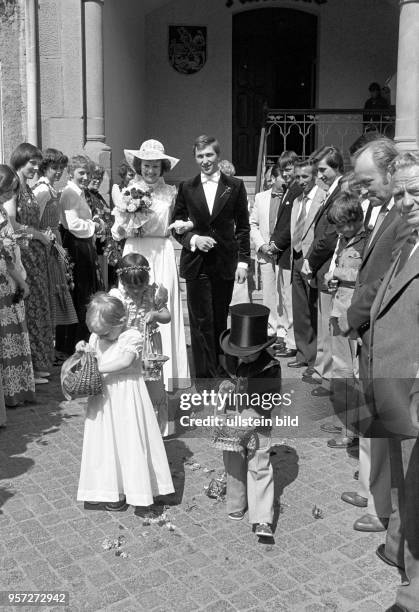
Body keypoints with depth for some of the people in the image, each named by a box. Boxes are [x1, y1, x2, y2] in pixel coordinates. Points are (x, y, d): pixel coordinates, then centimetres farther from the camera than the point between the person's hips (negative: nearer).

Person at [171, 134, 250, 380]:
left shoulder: (235, 186, 3)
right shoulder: (186, 188, 4)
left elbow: (243, 227, 3)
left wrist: (243, 261, -3)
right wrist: (193, 239, -11)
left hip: (225, 264, 0)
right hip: (197, 264, 0)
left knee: (220, 321, 10)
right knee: (201, 323, -2)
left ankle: (218, 367, 26)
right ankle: (206, 376, 3)